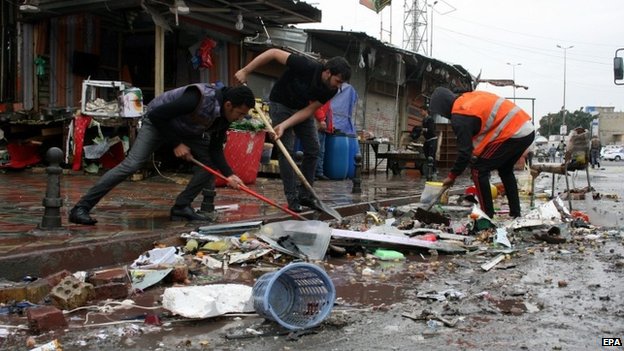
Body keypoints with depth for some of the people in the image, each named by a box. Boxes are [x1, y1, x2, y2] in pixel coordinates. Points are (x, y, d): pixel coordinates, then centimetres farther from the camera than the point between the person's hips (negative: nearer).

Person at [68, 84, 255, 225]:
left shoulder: (224, 117, -13)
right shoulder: (199, 98, -38)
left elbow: (216, 149, -9)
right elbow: (156, 115, -31)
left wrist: (229, 175, -24)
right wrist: (176, 144, -26)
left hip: (186, 131, 8)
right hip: (158, 122, -7)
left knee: (209, 161, -7)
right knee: (132, 164, -21)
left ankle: (181, 207, -2)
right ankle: (81, 208, -18)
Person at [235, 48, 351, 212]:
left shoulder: (331, 90, -18)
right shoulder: (306, 66, -34)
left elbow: (309, 110, -16)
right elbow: (274, 52, -28)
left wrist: (285, 125, -28)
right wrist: (245, 71, -26)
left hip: (302, 109, 5)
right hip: (281, 104, -5)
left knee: (312, 148, -2)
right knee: (286, 149, -12)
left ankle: (305, 194, 9)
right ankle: (292, 199, -7)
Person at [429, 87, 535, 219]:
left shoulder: (459, 117, -10)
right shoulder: (471, 96, 16)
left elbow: (465, 151, -9)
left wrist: (452, 176, 3)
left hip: (513, 134, -9)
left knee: (478, 169, 0)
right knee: (505, 170, 26)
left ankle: (487, 216, 3)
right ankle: (515, 214, 30)